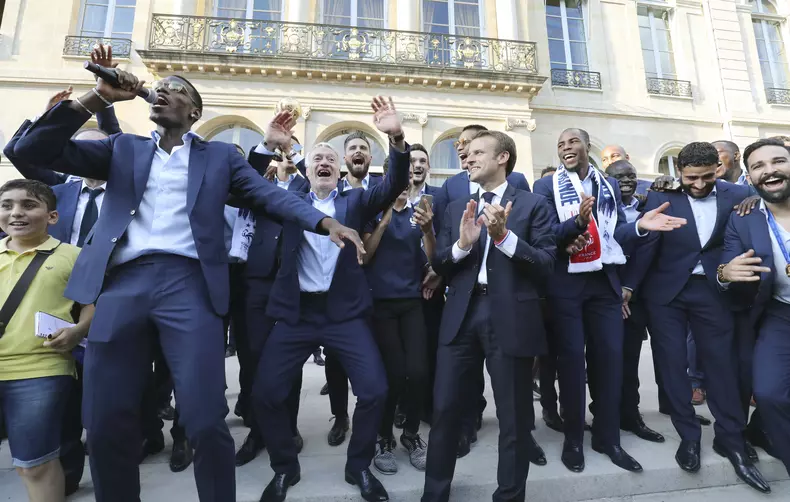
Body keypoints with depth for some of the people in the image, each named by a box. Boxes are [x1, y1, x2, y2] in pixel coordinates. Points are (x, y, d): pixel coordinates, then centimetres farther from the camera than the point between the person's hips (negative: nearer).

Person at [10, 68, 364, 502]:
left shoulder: (220, 155, 16)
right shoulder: (122, 149, 22)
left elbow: (271, 195, 5)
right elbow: (31, 151, 15)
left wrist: (325, 222, -11)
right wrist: (98, 96, 8)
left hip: (189, 283, -2)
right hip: (121, 283, 3)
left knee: (205, 421, -7)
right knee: (105, 425, 6)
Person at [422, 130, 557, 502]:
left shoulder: (533, 204, 3)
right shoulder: (456, 208, 14)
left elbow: (546, 264, -5)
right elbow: (439, 266, 8)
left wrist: (504, 235, -17)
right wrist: (461, 244, -12)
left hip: (511, 318, -3)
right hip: (461, 315, 3)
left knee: (514, 419, 10)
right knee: (445, 410, 10)